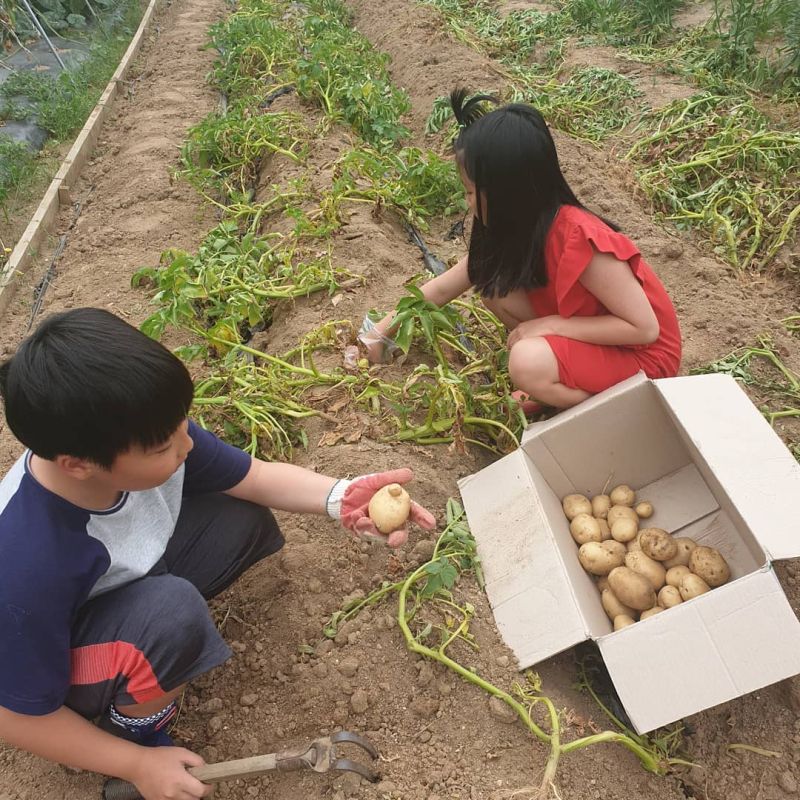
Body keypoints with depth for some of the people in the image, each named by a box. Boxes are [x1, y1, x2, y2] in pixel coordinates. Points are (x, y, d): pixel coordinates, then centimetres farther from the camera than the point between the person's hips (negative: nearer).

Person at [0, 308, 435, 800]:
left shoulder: (143, 435, -26)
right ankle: (135, 728, -2)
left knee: (244, 517, -9)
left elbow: (253, 476, -12)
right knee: (173, 613, -35)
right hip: (44, 663, -5)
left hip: (132, 584, 6)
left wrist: (341, 497, -30)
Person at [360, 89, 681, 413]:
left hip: (643, 351, -7)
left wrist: (550, 324, -25)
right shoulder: (514, 227, -7)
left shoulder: (581, 240, -32)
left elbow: (645, 327, -26)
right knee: (495, 288, -9)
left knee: (528, 364, -32)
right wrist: (382, 331, 7)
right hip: (585, 330, 7)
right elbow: (443, 288, 4)